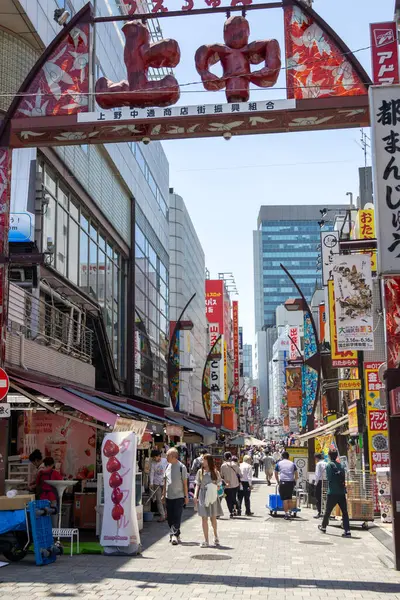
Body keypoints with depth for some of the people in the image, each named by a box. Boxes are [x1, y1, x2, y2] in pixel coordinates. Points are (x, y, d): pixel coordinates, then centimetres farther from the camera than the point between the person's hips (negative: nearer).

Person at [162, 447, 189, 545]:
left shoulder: (182, 467, -7)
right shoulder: (168, 466, 9)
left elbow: (185, 483, -3)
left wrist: (186, 496, -4)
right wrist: (164, 494, 16)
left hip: (179, 496, -6)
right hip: (169, 497, 6)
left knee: (177, 517, -9)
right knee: (170, 517, 8)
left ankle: (174, 534, -10)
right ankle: (176, 535, 19)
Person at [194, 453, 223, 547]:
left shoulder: (215, 472, 2)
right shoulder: (200, 471, 5)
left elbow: (218, 486, 6)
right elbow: (197, 485, 6)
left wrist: (213, 489, -15)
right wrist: (195, 496, -5)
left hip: (212, 496, 0)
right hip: (202, 495, 0)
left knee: (213, 517, 10)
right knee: (204, 518, -3)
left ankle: (216, 536, 34)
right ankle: (206, 541, 3)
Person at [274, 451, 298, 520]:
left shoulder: (279, 463, 8)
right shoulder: (292, 464, 12)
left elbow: (276, 474, 12)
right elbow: (296, 474, 12)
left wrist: (278, 482, 24)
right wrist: (295, 481, 22)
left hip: (283, 482, -2)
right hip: (291, 482, 2)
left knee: (285, 499, -1)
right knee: (290, 498, 15)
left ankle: (286, 514, -5)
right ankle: (290, 512, 13)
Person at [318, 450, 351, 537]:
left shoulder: (329, 465, -7)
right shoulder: (340, 465, 8)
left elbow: (329, 478, -11)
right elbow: (344, 477, 9)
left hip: (332, 493, -4)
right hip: (342, 492, 4)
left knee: (328, 511, 13)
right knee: (344, 512, 1)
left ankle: (323, 527, 30)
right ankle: (347, 531, -7)